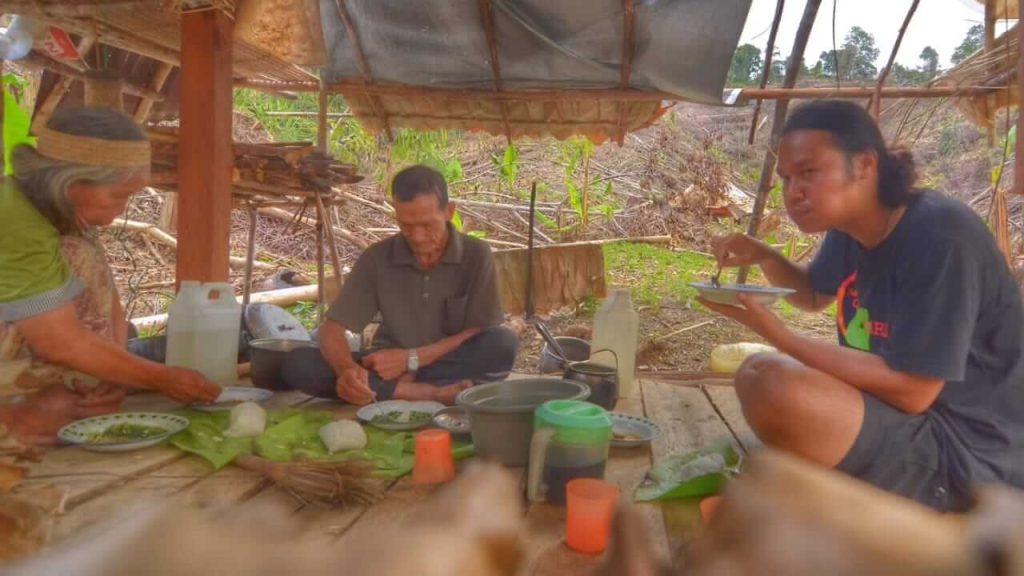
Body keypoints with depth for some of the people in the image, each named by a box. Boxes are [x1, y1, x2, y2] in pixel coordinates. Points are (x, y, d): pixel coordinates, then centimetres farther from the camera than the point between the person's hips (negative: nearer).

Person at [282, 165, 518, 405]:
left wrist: (411, 358, -19)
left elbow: (481, 336, -10)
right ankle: (434, 392, -30)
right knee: (297, 364, -23)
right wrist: (347, 369, -31)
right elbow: (332, 329, -8)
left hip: (455, 367, -2)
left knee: (504, 344, -31)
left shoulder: (476, 255, -9)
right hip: (390, 369, 3)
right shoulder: (377, 258, -6)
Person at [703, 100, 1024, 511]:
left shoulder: (939, 235, -24)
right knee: (756, 374, 16)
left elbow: (912, 390, -26)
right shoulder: (850, 228, 1)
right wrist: (764, 257, 1)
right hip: (897, 409, 9)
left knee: (773, 384, -30)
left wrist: (777, 334, -25)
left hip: (968, 455, -9)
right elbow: (814, 295, 22)